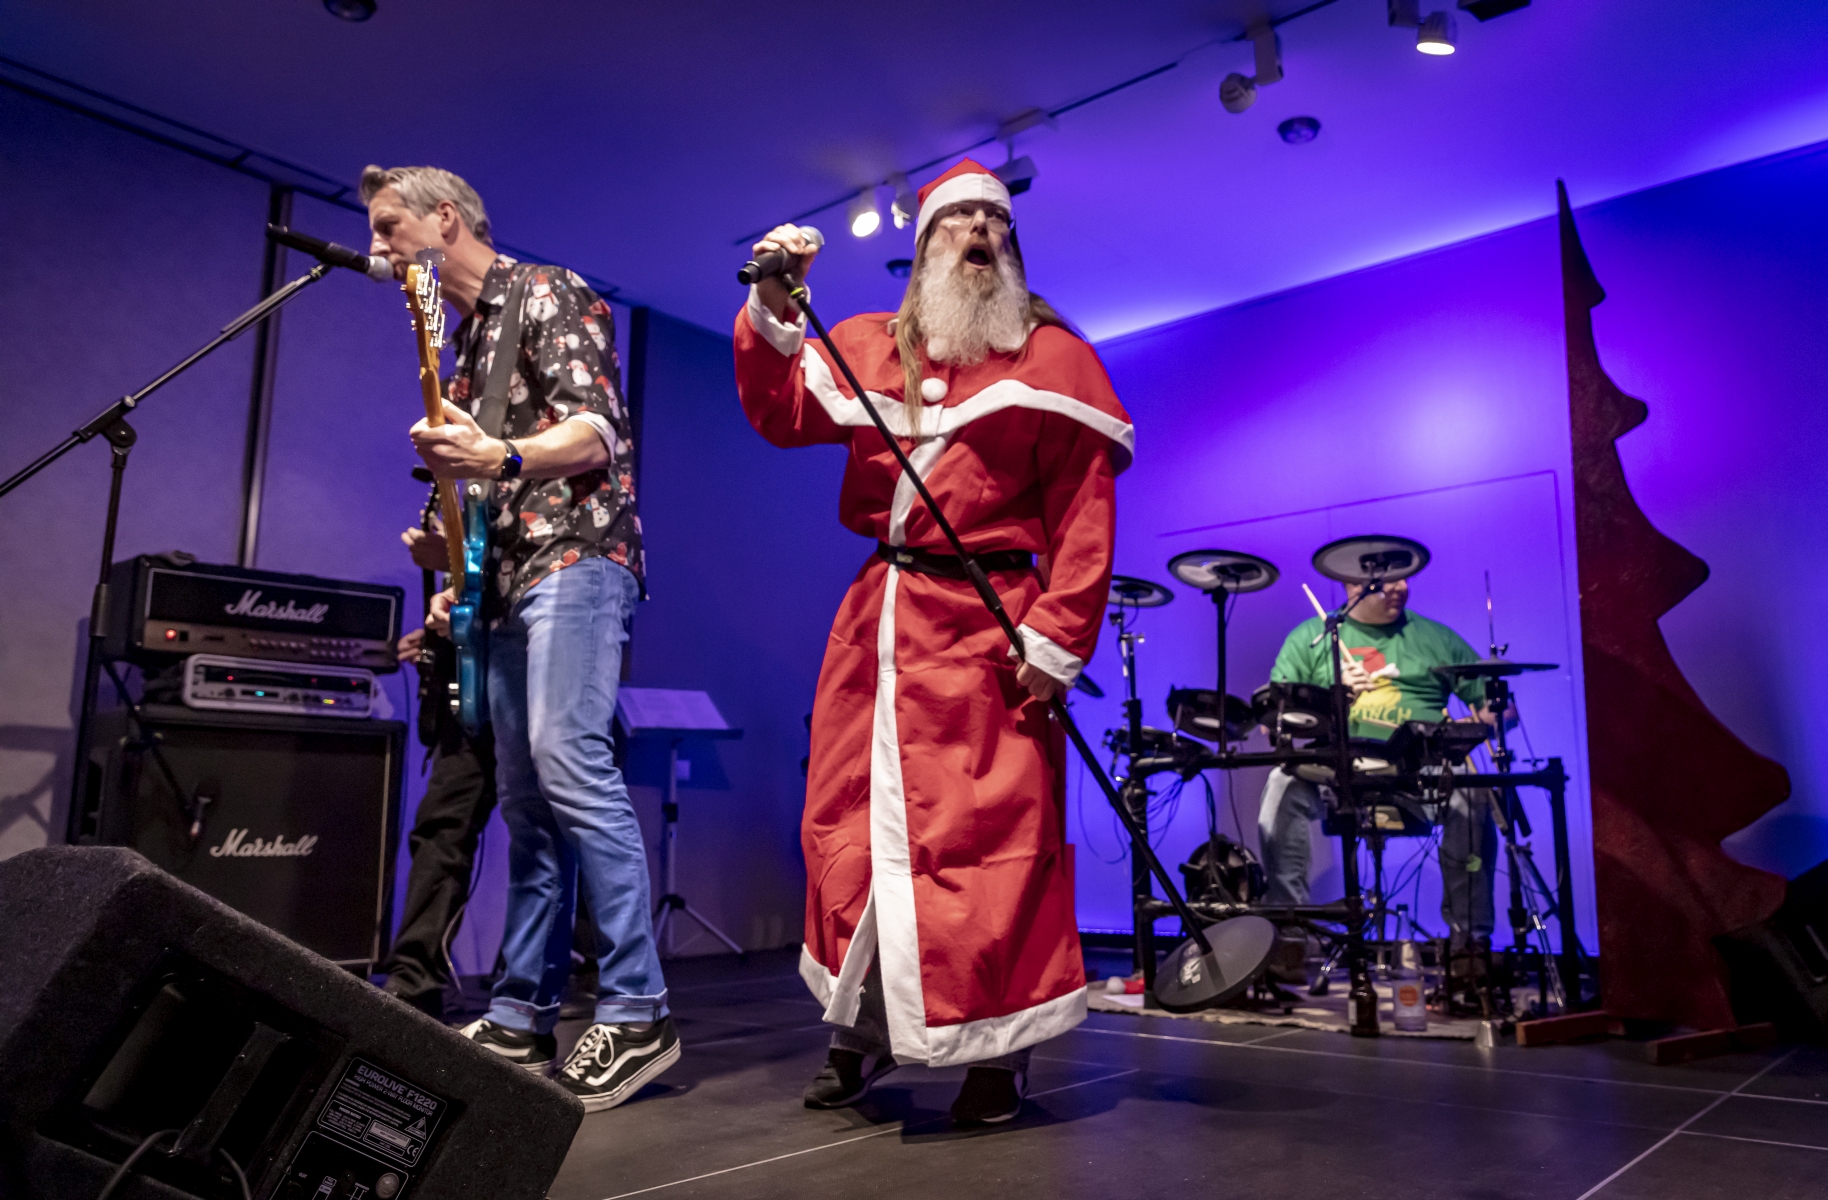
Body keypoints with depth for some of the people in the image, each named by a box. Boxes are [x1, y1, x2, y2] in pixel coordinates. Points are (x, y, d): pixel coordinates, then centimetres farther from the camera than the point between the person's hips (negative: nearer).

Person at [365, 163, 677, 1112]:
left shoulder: (546, 295, 0)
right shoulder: (466, 338, 26)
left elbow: (599, 431, -13)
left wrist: (497, 457, -29)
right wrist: (459, 580, 18)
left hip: (573, 556, -9)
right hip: (508, 578, 9)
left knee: (568, 766, -21)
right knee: (525, 797, 7)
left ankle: (635, 1014, -17)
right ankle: (522, 1017, 13)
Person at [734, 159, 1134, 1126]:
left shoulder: (1052, 356, 4)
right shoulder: (868, 347, 16)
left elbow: (1085, 512, -3)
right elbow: (780, 415, 11)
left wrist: (1057, 639, -13)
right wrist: (773, 313, -4)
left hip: (985, 623, -4)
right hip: (876, 614, 4)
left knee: (991, 831, -5)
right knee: (852, 821, 6)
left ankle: (998, 1050, 10)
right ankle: (863, 1030, 21)